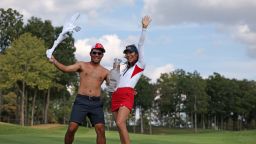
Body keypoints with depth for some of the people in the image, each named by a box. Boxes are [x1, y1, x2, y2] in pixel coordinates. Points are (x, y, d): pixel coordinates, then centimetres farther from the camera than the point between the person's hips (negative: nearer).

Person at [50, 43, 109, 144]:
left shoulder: (105, 72, 13)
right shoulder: (82, 65, 9)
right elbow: (66, 69, -2)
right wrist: (54, 61, -19)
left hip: (96, 103, 1)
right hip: (81, 101, -1)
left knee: (101, 130, -9)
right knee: (71, 129, -9)